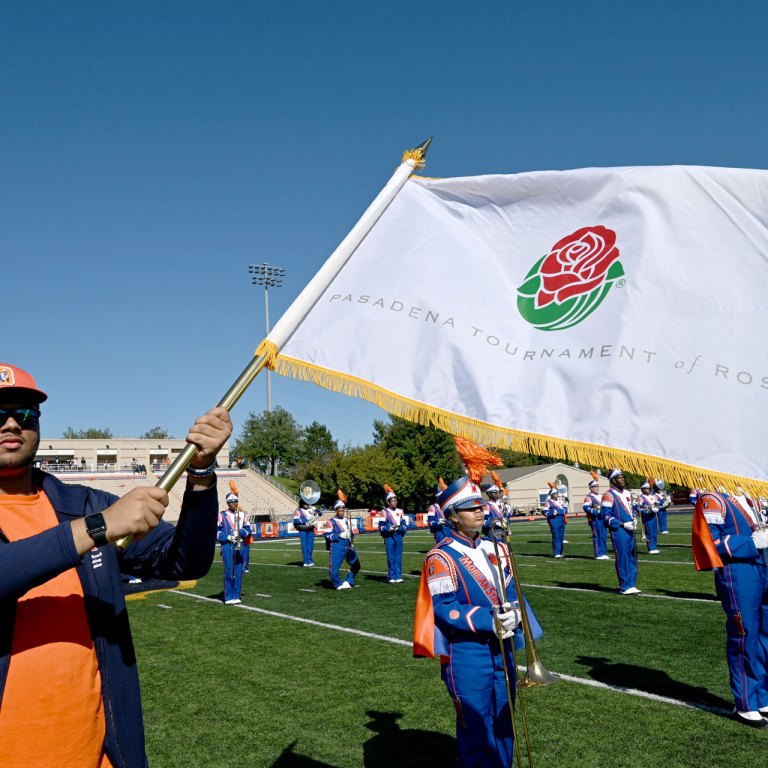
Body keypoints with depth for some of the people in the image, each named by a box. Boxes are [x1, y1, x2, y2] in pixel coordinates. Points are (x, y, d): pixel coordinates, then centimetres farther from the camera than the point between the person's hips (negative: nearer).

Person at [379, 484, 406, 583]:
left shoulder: (400, 511, 8)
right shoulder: (385, 512, -5)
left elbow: (404, 525, 9)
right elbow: (381, 527, -4)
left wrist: (399, 528, -10)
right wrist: (389, 528, -19)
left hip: (399, 537, 4)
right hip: (389, 537, -4)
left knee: (398, 558, 6)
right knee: (391, 558, 1)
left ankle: (398, 576, 13)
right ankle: (391, 577, 9)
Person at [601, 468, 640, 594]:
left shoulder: (627, 493, 14)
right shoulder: (609, 496, -11)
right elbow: (606, 516, -13)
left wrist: (633, 520, 5)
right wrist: (623, 524, -17)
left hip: (629, 530, 8)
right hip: (618, 531, -8)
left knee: (632, 558, 10)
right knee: (622, 559, -3)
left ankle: (631, 584, 19)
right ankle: (625, 587, 6)